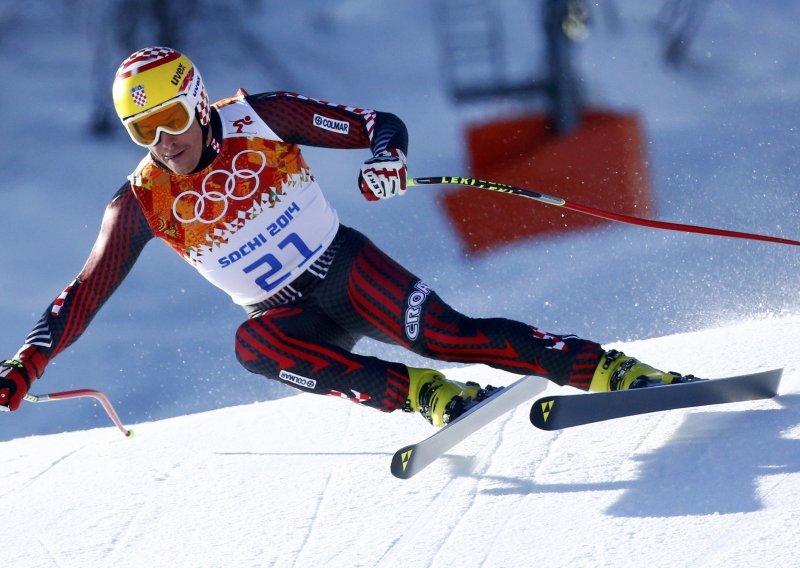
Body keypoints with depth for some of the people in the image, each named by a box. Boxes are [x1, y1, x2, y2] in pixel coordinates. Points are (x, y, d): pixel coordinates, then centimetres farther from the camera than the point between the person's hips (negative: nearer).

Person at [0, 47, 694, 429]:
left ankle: (614, 371, -24)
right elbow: (85, 294, -2)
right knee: (252, 344, -33)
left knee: (447, 335, -26)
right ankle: (426, 395, -35)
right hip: (288, 317, 2)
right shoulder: (142, 204, -7)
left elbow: (384, 124, -9)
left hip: (346, 268, -2)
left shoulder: (257, 120, -12)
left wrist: (388, 157, -32)